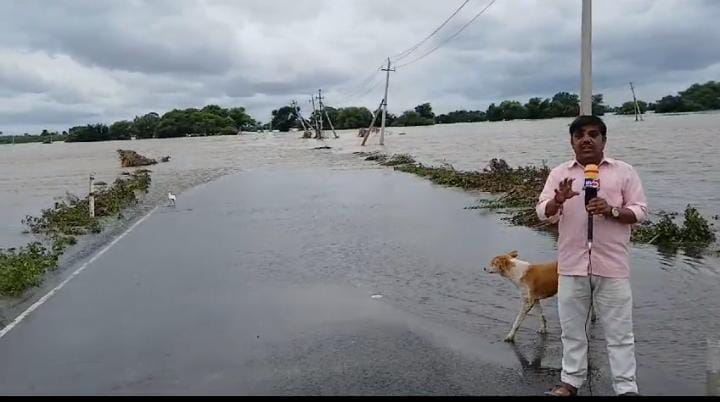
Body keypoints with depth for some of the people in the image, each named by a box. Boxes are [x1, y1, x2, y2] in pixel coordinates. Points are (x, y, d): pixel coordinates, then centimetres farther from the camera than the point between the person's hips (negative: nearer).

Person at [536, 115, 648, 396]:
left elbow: (640, 211, 2)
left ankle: (626, 387, 17)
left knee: (619, 332, 6)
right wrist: (558, 200, -18)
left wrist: (611, 210, -16)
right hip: (572, 264, 2)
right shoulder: (559, 173, 7)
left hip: (612, 265, -2)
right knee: (572, 328, 12)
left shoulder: (624, 172, 3)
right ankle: (571, 381, 25)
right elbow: (543, 213, 3)